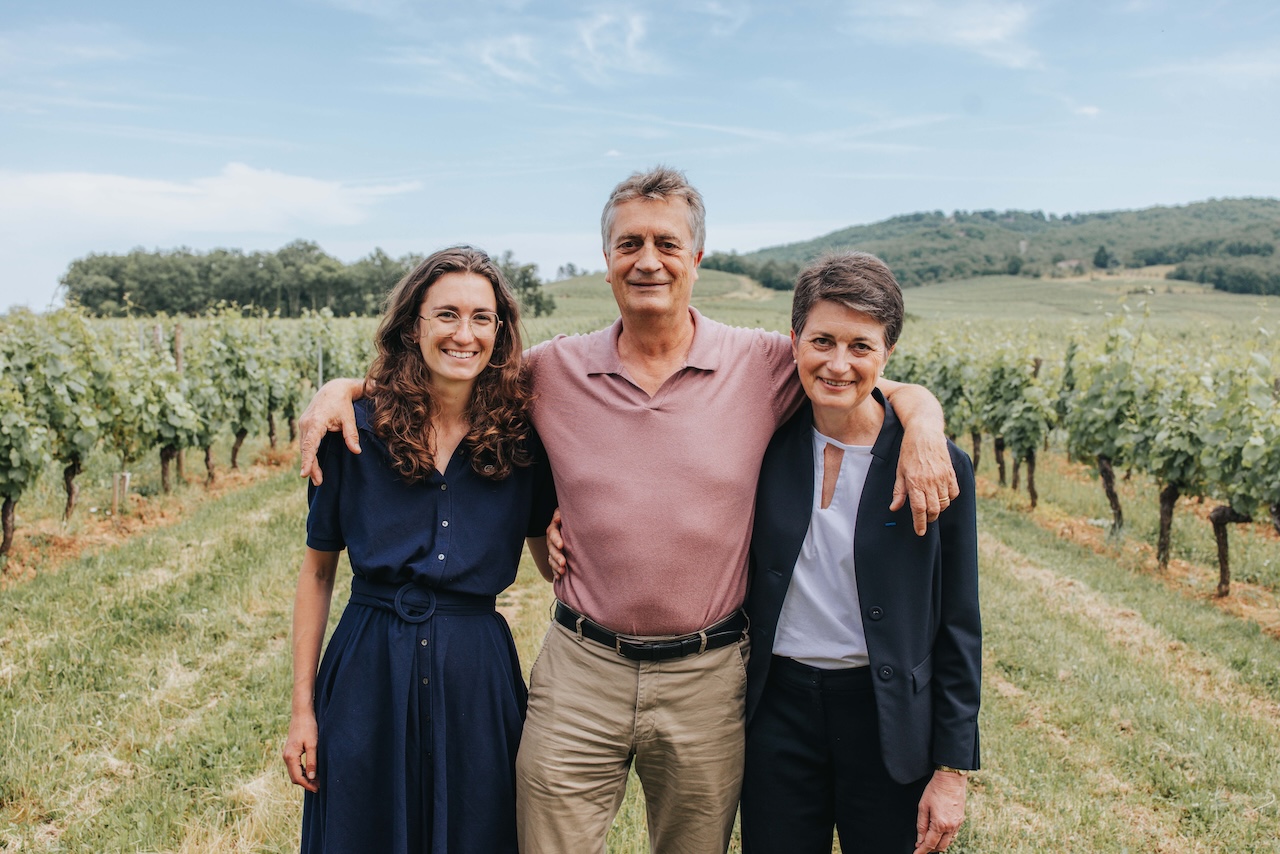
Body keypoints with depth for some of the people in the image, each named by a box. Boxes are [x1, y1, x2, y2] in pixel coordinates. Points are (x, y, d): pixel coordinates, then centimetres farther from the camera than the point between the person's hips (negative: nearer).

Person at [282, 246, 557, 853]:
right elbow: (318, 569, 2)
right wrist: (303, 706, 2)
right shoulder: (356, 431, -5)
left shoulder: (524, 437, -4)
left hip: (478, 680, 1)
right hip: (368, 674, 0)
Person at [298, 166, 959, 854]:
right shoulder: (552, 371, 0)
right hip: (580, 673, 1)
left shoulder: (762, 364, -4)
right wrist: (343, 388, -2)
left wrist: (923, 426, -17)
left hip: (707, 676, 0)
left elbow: (894, 388, 4)